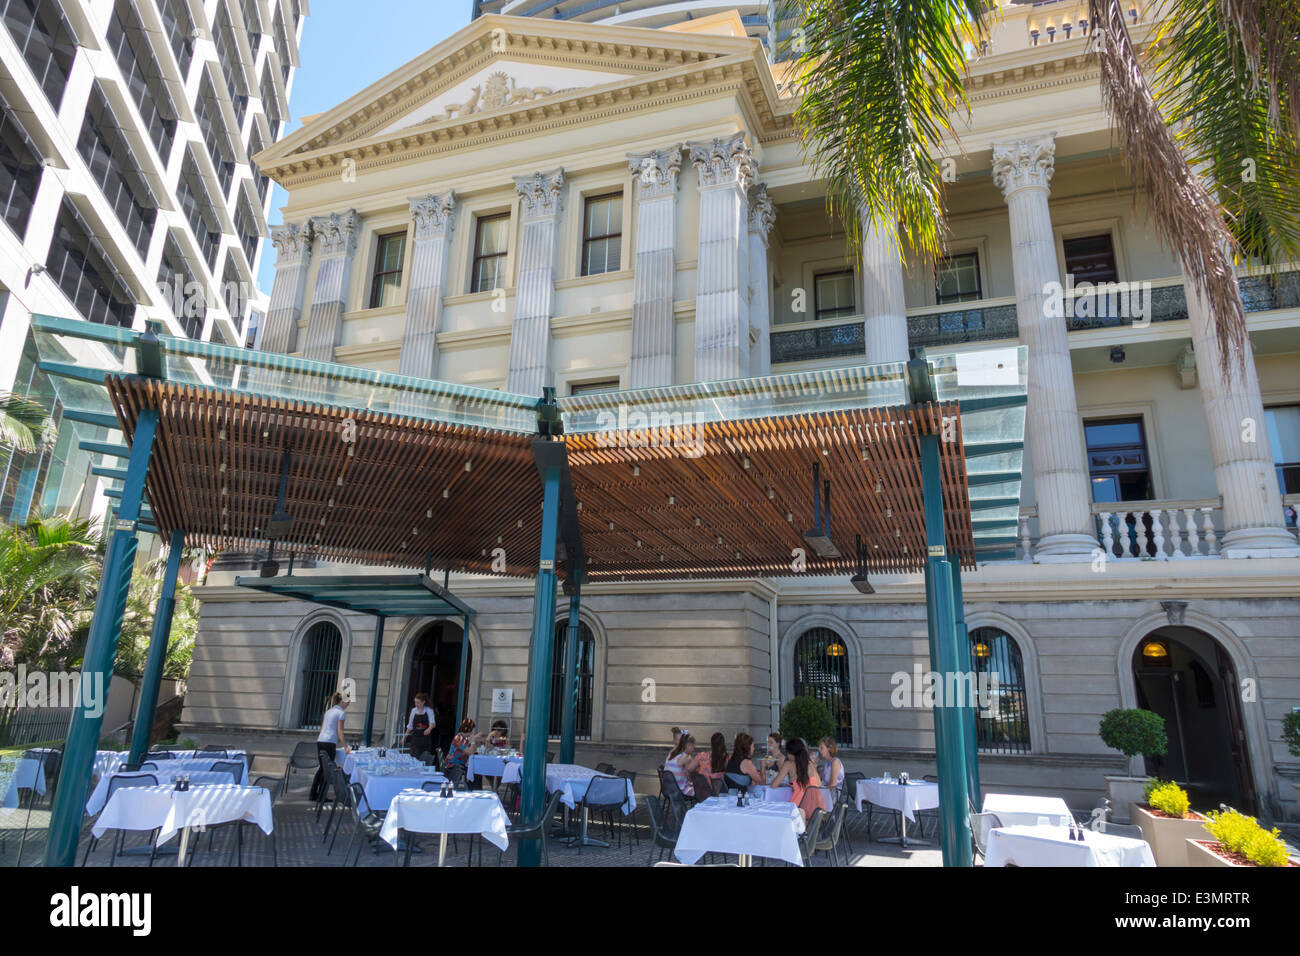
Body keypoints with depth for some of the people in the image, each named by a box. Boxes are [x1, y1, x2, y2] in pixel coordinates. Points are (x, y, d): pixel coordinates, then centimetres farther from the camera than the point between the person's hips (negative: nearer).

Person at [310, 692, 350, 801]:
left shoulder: (328, 711, 19)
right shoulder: (341, 712, -5)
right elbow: (340, 731, -11)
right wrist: (346, 747, -12)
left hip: (320, 741, 8)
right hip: (330, 742, -8)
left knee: (322, 767, 17)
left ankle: (313, 793, 19)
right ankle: (321, 795, 2)